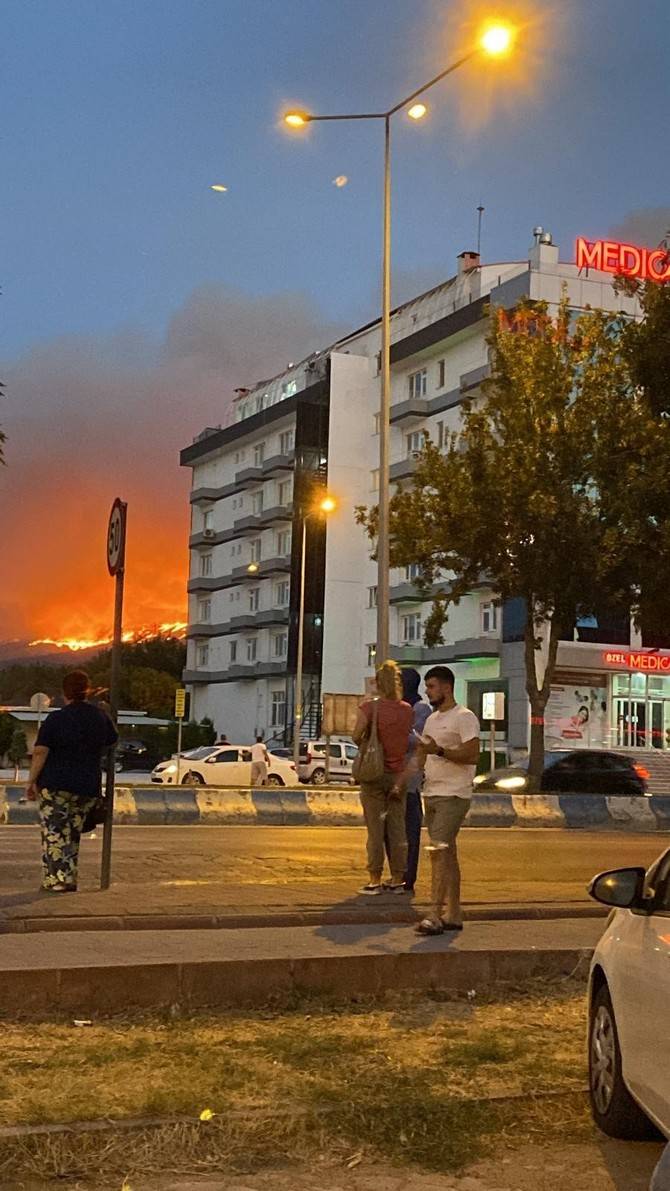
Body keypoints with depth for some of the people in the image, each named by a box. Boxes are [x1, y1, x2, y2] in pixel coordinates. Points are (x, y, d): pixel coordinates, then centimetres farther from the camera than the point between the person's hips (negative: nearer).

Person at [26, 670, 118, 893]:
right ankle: (69, 880, 15)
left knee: (54, 833, 0)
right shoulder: (100, 717, 4)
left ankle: (57, 880, -6)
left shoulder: (56, 719, -7)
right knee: (72, 834, 14)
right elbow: (112, 741, 22)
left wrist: (32, 781, -5)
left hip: (55, 786, -4)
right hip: (88, 788, 4)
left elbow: (40, 752, -12)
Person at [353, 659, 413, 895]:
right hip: (399, 774, 3)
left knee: (375, 828, 2)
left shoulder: (369, 706, -9)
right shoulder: (408, 710, 2)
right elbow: (410, 738, 4)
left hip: (375, 772, -3)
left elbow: (357, 736, -15)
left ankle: (375, 880, 4)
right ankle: (397, 879, 11)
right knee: (397, 827, 8)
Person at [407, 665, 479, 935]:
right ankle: (453, 915, 16)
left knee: (439, 851, -15)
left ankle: (436, 916, -16)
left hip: (453, 795, -9)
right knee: (447, 854, 11)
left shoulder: (464, 717, -8)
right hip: (431, 794, 9)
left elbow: (472, 755, -18)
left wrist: (439, 750, -24)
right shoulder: (432, 719, 19)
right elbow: (419, 756, 20)